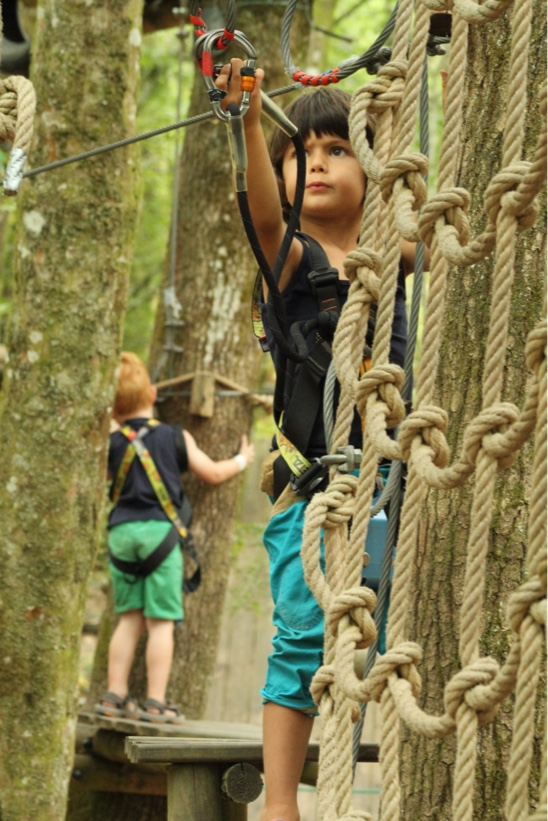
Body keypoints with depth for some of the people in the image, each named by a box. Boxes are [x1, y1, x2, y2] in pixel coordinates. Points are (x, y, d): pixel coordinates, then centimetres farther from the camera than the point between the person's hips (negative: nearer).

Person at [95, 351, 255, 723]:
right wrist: (242, 459, 29)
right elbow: (214, 473, 9)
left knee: (130, 617, 11)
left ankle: (116, 695, 10)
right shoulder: (177, 438, 2)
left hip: (122, 531, 3)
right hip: (160, 529, -3)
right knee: (161, 620, -1)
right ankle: (156, 702, -2)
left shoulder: (111, 444, 4)